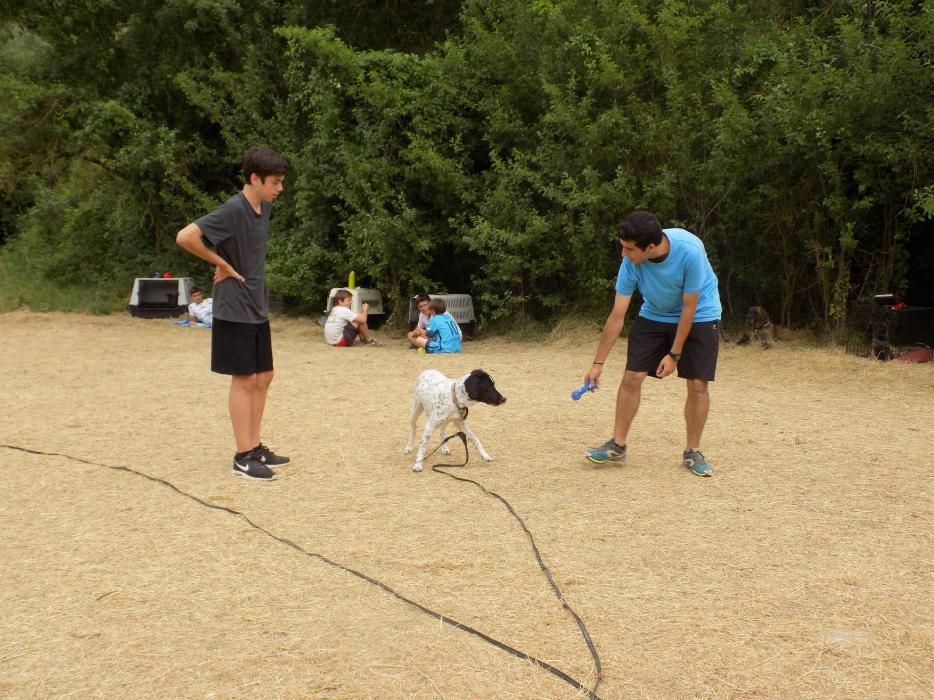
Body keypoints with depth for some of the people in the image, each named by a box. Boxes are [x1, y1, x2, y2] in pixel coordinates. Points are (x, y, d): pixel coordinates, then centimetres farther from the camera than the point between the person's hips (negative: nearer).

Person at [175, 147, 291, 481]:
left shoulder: (265, 208, 6)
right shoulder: (233, 210, -19)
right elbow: (185, 237, -27)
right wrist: (222, 264, -16)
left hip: (257, 307, 8)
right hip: (235, 308, -8)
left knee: (263, 377, 12)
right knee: (245, 379, -3)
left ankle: (255, 446, 23)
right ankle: (243, 457, 6)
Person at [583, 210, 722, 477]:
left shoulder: (689, 250, -35)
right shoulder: (631, 261, -25)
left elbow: (689, 308, -24)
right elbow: (617, 315, -17)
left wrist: (674, 355, -18)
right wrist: (598, 363, -14)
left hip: (699, 316, -2)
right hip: (654, 316, 3)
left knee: (697, 384, -8)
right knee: (631, 377, -6)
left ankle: (692, 452, 9)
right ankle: (618, 445, 8)